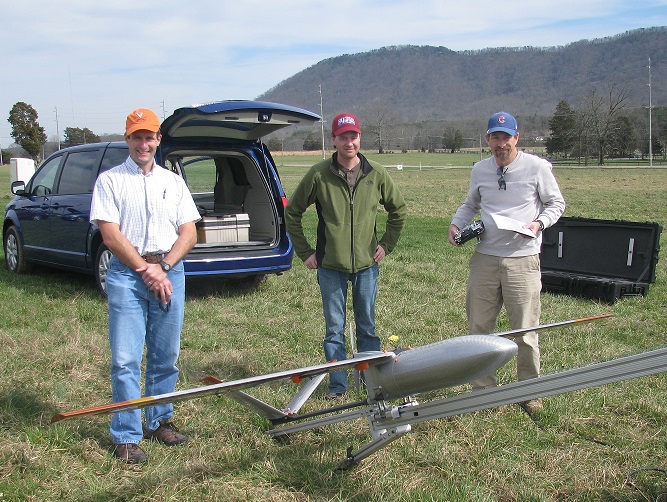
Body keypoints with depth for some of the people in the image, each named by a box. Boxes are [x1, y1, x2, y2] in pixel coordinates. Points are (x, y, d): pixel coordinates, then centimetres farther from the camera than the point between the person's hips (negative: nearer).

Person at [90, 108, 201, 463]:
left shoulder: (173, 181, 14)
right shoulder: (110, 180, 4)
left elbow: (189, 234, 8)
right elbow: (111, 236, -5)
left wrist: (162, 266, -7)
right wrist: (145, 270, -10)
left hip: (170, 272, 3)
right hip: (126, 274, -3)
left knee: (166, 357, 9)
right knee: (125, 359, -4)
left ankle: (160, 421, 24)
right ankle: (126, 437, 3)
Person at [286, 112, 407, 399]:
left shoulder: (376, 174, 0)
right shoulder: (319, 175, -5)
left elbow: (399, 210, 16)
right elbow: (292, 213, 4)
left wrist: (386, 244, 9)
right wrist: (304, 252, 2)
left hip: (367, 264, 1)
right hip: (330, 266, -1)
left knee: (367, 327, 11)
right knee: (334, 329, 6)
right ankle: (337, 385, 17)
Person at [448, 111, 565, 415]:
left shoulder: (537, 167, -2)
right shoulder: (480, 170, 9)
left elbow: (556, 203, 7)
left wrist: (539, 223, -12)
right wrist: (456, 223, 5)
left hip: (522, 259, -4)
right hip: (485, 257, 4)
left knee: (525, 331, 1)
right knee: (479, 328, 8)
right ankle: (483, 388, 22)